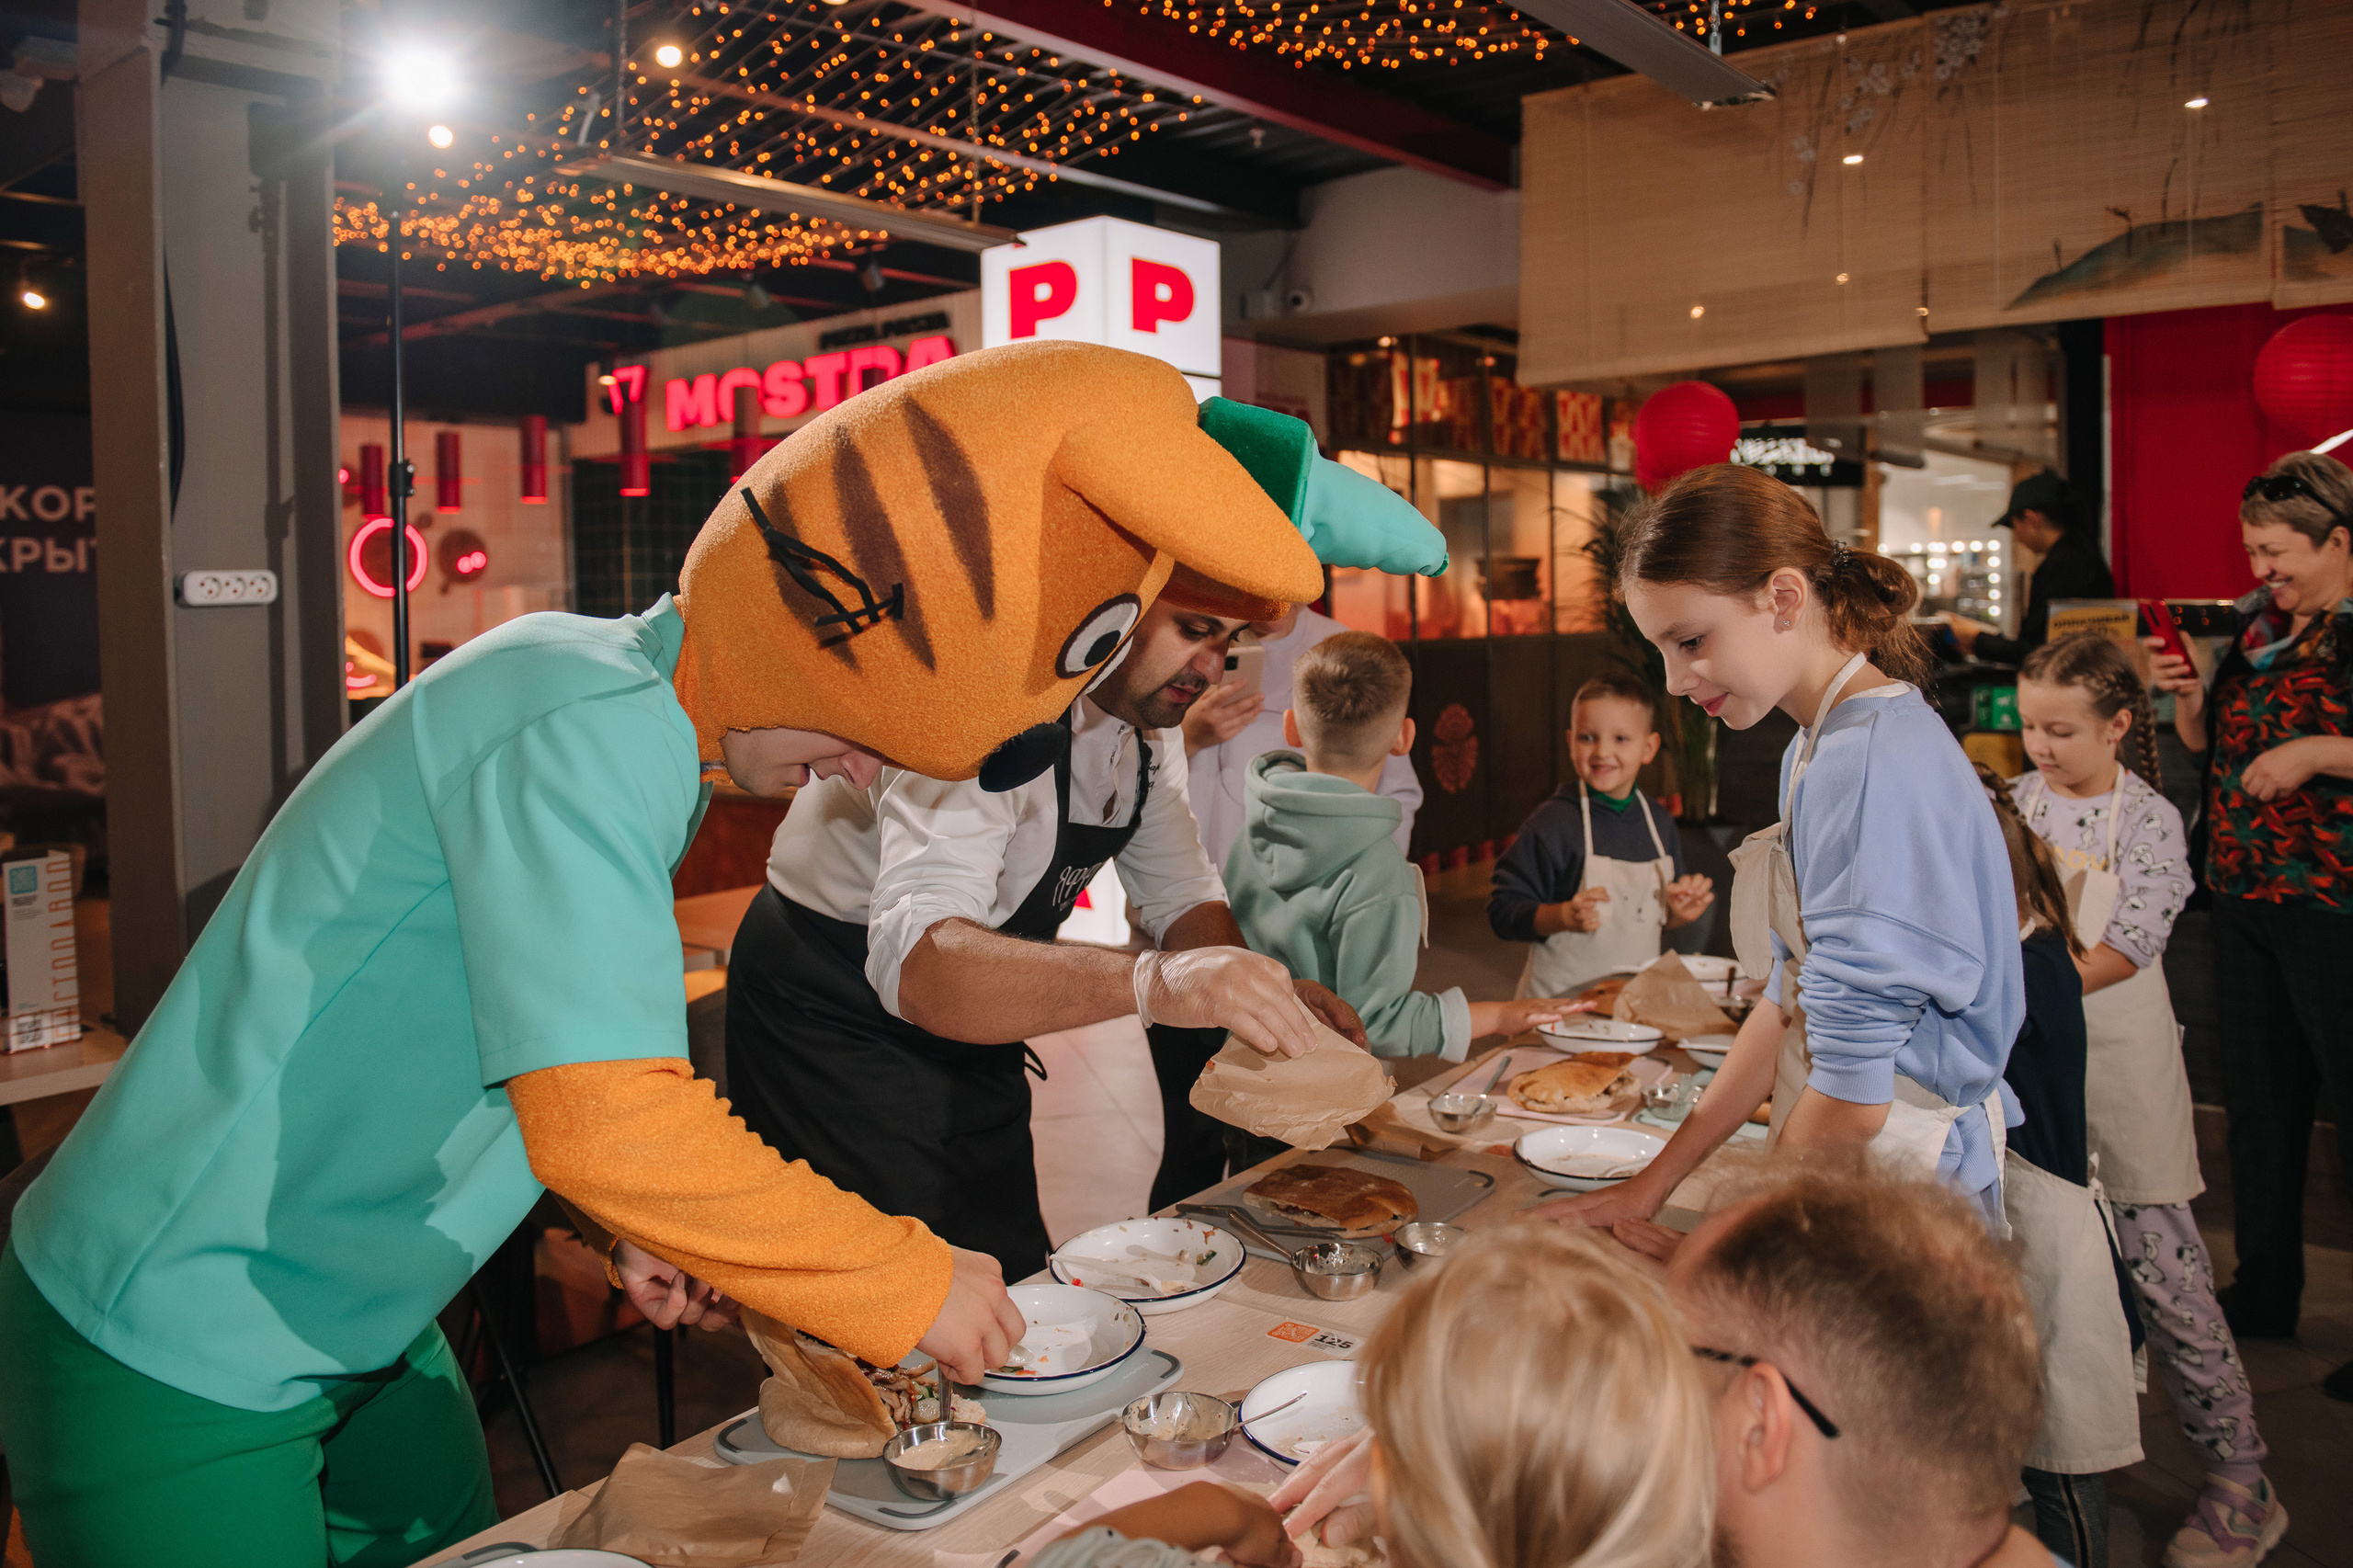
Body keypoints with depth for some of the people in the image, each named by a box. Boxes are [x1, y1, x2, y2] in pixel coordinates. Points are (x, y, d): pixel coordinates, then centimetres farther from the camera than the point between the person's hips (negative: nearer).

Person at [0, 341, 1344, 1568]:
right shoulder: (587, 736, -28)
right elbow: (612, 1120, -35)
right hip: (171, 1363, -9)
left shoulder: (623, 706, 3)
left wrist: (638, 1215, 7)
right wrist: (914, 1284, -24)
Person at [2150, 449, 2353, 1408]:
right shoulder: (2259, 629, 13)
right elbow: (2215, 747, 20)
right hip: (2246, 898, 8)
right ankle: (2265, 1294, 29)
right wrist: (2187, 698, 3)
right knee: (2261, 1101, 15)